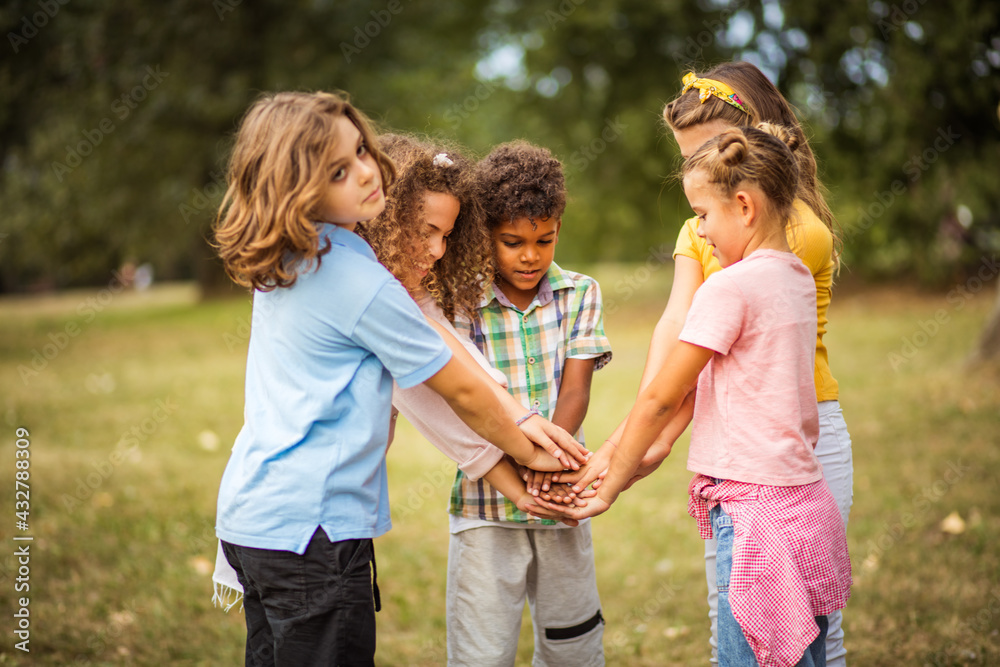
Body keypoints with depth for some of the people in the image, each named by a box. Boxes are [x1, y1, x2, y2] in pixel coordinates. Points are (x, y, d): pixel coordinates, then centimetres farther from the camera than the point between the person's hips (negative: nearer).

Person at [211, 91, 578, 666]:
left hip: (247, 511, 9)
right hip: (308, 525, -9)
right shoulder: (360, 282, -17)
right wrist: (531, 453, 8)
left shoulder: (282, 263, 7)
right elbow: (462, 392, -6)